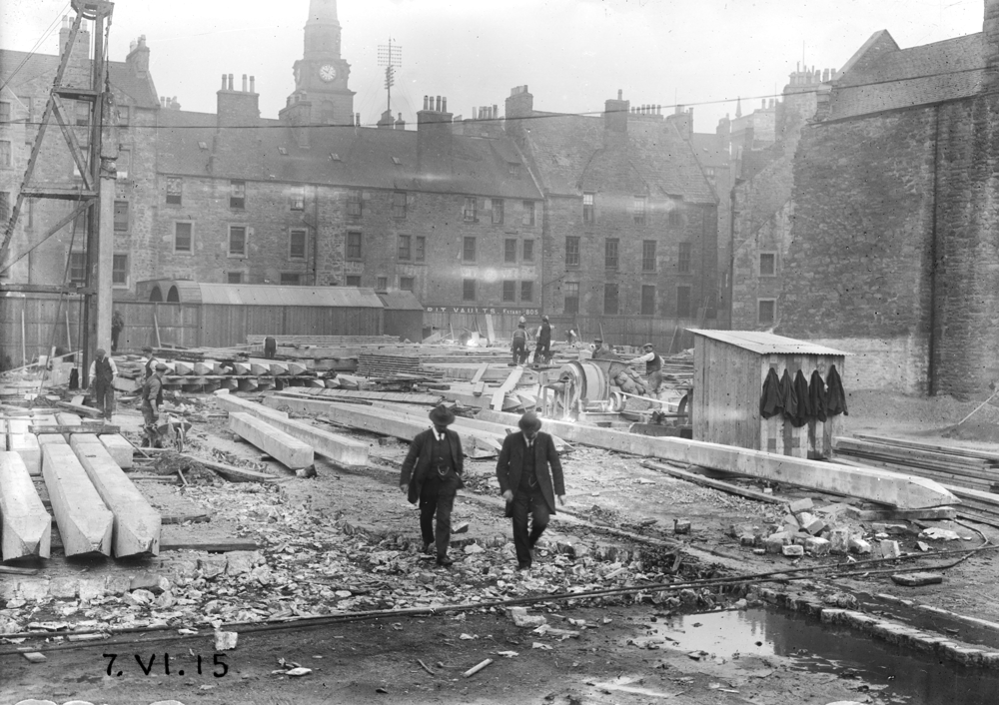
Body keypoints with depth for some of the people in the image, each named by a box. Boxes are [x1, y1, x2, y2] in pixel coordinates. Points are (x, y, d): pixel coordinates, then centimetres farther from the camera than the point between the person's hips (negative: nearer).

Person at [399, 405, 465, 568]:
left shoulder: (454, 437, -3)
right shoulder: (422, 438, -11)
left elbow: (459, 458, 12)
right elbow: (409, 460, -10)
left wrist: (460, 474, 16)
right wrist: (404, 481, -17)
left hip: (447, 484, 0)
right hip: (428, 484, 0)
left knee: (444, 519, -8)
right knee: (426, 516, 17)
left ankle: (442, 555, -7)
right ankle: (428, 542, 44)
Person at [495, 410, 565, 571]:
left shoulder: (546, 439, -3)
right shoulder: (511, 440, -4)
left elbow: (555, 465, 0)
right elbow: (501, 466, 0)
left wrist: (560, 491, -5)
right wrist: (505, 488, -12)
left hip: (540, 490, 0)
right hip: (518, 491, 0)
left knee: (541, 521, -18)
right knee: (520, 527, -1)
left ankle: (530, 544, 14)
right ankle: (524, 562, 16)